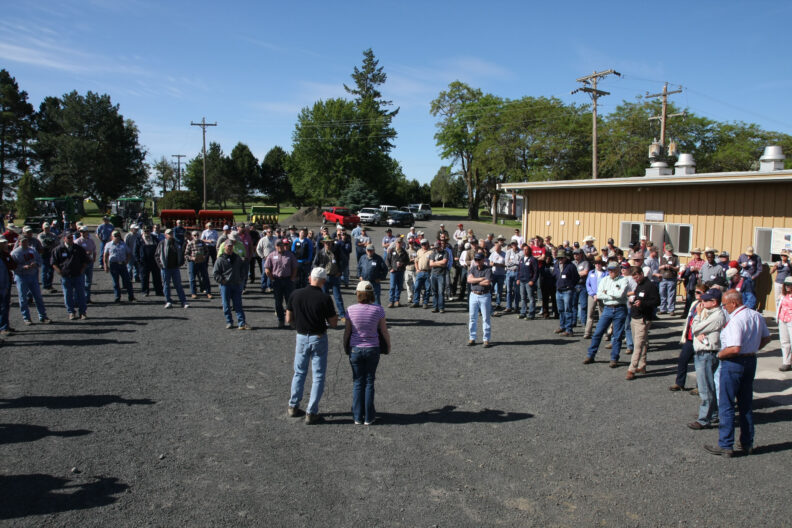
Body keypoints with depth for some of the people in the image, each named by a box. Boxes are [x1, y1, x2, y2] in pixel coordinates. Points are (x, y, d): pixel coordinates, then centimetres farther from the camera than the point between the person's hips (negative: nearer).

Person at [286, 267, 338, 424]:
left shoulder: (295, 294, -6)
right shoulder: (325, 298, -16)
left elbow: (289, 319, 1)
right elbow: (333, 324, -9)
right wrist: (335, 315, 10)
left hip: (301, 337, 4)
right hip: (319, 339, -3)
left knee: (299, 373, 20)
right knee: (318, 376, 6)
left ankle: (293, 407, 27)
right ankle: (311, 413, 7)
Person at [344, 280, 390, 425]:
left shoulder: (351, 310, -10)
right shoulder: (378, 310, -10)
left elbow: (347, 332, -3)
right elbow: (384, 331, -3)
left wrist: (345, 347, 14)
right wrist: (388, 345, 14)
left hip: (355, 349, 0)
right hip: (372, 349, 0)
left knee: (358, 382, 12)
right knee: (369, 382, 12)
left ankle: (358, 417, 17)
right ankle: (368, 417, 17)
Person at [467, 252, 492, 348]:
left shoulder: (488, 269, -5)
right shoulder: (472, 269, 7)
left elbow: (487, 282, -19)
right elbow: (469, 279, -10)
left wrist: (475, 281, -8)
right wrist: (481, 279, -15)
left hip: (485, 296, -4)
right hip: (474, 295, 4)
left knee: (486, 318, 2)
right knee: (472, 318, 8)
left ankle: (486, 340, 9)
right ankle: (472, 338, 17)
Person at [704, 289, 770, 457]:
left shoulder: (735, 320, -24)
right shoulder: (757, 316, 4)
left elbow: (735, 348, -30)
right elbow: (766, 338, 17)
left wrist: (721, 354, -13)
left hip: (733, 363, -8)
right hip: (751, 361, 9)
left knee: (726, 406, 2)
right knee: (746, 405, 17)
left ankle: (725, 446, 7)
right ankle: (747, 444, 25)